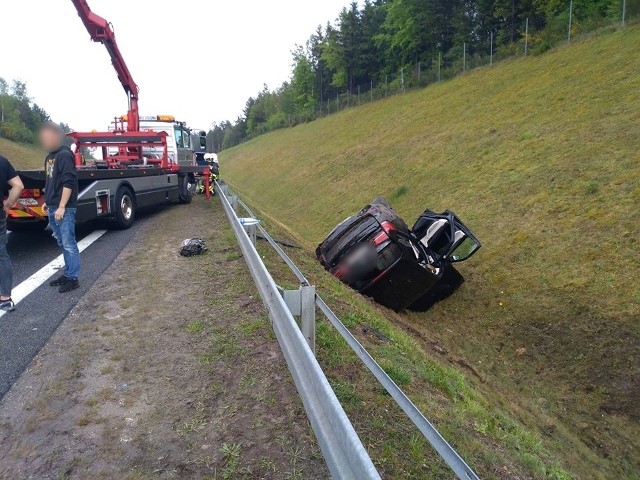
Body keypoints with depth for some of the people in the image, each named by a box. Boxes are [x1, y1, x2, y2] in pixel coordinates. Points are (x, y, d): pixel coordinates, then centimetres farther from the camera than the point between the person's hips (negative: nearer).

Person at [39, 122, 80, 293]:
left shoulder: (64, 155, -12)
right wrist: (48, 202, 21)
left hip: (64, 208, -9)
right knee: (62, 244, 14)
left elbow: (69, 182, -19)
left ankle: (73, 278, 2)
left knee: (69, 244, -4)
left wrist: (62, 206, -21)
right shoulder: (50, 156, 16)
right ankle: (67, 274, 23)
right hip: (52, 208, 9)